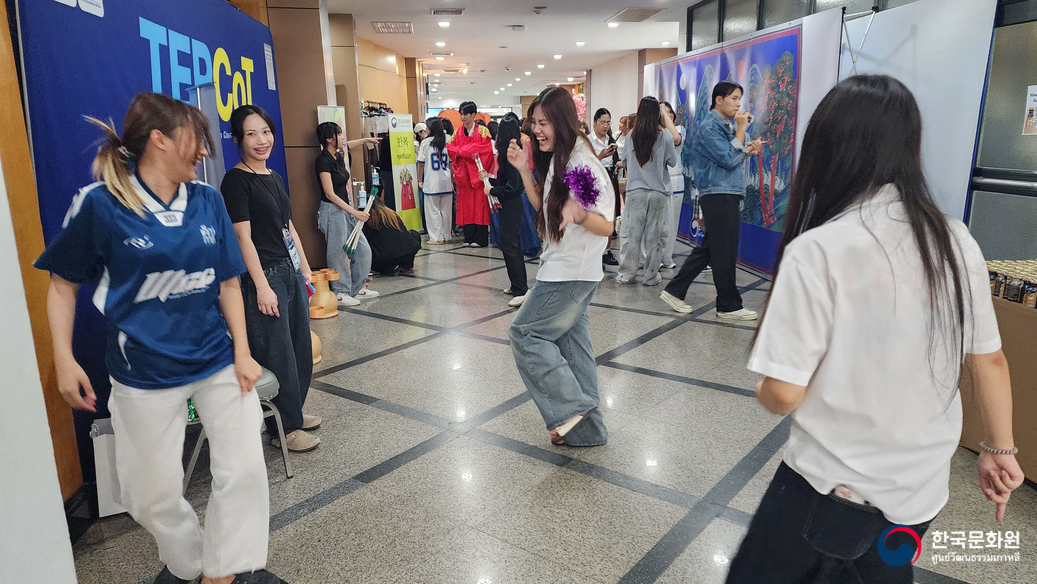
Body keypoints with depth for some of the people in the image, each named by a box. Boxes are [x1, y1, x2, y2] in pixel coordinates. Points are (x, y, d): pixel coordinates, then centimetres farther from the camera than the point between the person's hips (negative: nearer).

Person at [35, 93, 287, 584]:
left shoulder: (208, 201, 1)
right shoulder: (100, 204, -10)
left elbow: (227, 283, 4)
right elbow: (63, 284, 0)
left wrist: (242, 352, 0)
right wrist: (64, 359, -6)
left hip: (217, 360, 3)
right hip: (145, 373, -2)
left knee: (244, 470, 2)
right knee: (155, 493, 11)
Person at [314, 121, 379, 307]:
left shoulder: (339, 157, 11)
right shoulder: (323, 160, -15)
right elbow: (330, 194, -18)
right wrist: (354, 212, -19)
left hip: (346, 210, 9)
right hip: (332, 211, -9)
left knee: (363, 249, 9)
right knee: (339, 253, -1)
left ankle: (358, 288, 21)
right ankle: (340, 293, 13)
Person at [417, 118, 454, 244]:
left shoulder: (425, 142, -4)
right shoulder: (447, 142, 3)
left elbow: (421, 163, -3)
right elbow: (451, 163, 5)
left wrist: (420, 180, 7)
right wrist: (452, 181, 12)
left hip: (431, 182, -3)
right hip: (446, 182, 4)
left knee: (433, 211, 2)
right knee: (446, 210, 10)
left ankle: (437, 238, 2)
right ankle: (446, 237, 17)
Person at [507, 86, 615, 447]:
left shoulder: (583, 163, -19)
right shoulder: (555, 159, 10)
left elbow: (607, 227, -20)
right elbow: (542, 206, 18)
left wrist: (579, 213, -40)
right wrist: (523, 169, 7)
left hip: (571, 273, -10)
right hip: (561, 266, 10)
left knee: (525, 333, -2)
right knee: (571, 341, 12)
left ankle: (571, 407, 4)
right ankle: (586, 429, 21)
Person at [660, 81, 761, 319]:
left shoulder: (726, 125, 19)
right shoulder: (709, 127, -11)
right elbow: (729, 160, -17)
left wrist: (749, 151, 7)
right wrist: (741, 129, -13)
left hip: (729, 195, 10)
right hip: (719, 195, -10)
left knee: (708, 248, 11)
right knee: (725, 252, -3)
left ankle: (674, 291, 17)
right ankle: (729, 306, 7)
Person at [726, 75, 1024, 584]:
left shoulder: (818, 251, -23)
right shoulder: (956, 241, -6)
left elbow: (783, 394, -21)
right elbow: (990, 361, 4)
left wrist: (762, 391, 2)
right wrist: (1000, 450, 19)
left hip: (835, 490, -5)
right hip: (924, 489, 6)